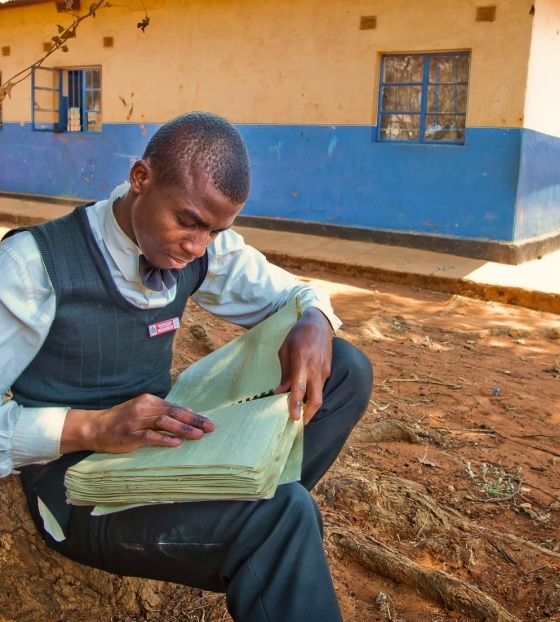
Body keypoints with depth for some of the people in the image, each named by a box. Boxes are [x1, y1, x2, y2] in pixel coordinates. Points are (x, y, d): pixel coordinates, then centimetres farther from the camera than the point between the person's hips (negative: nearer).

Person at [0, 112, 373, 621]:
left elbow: (292, 294, 8)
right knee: (280, 515, -32)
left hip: (171, 440, 7)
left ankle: (258, 502, -11)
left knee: (347, 369, -6)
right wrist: (88, 426, -31)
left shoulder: (206, 247, -4)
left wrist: (314, 323, -15)